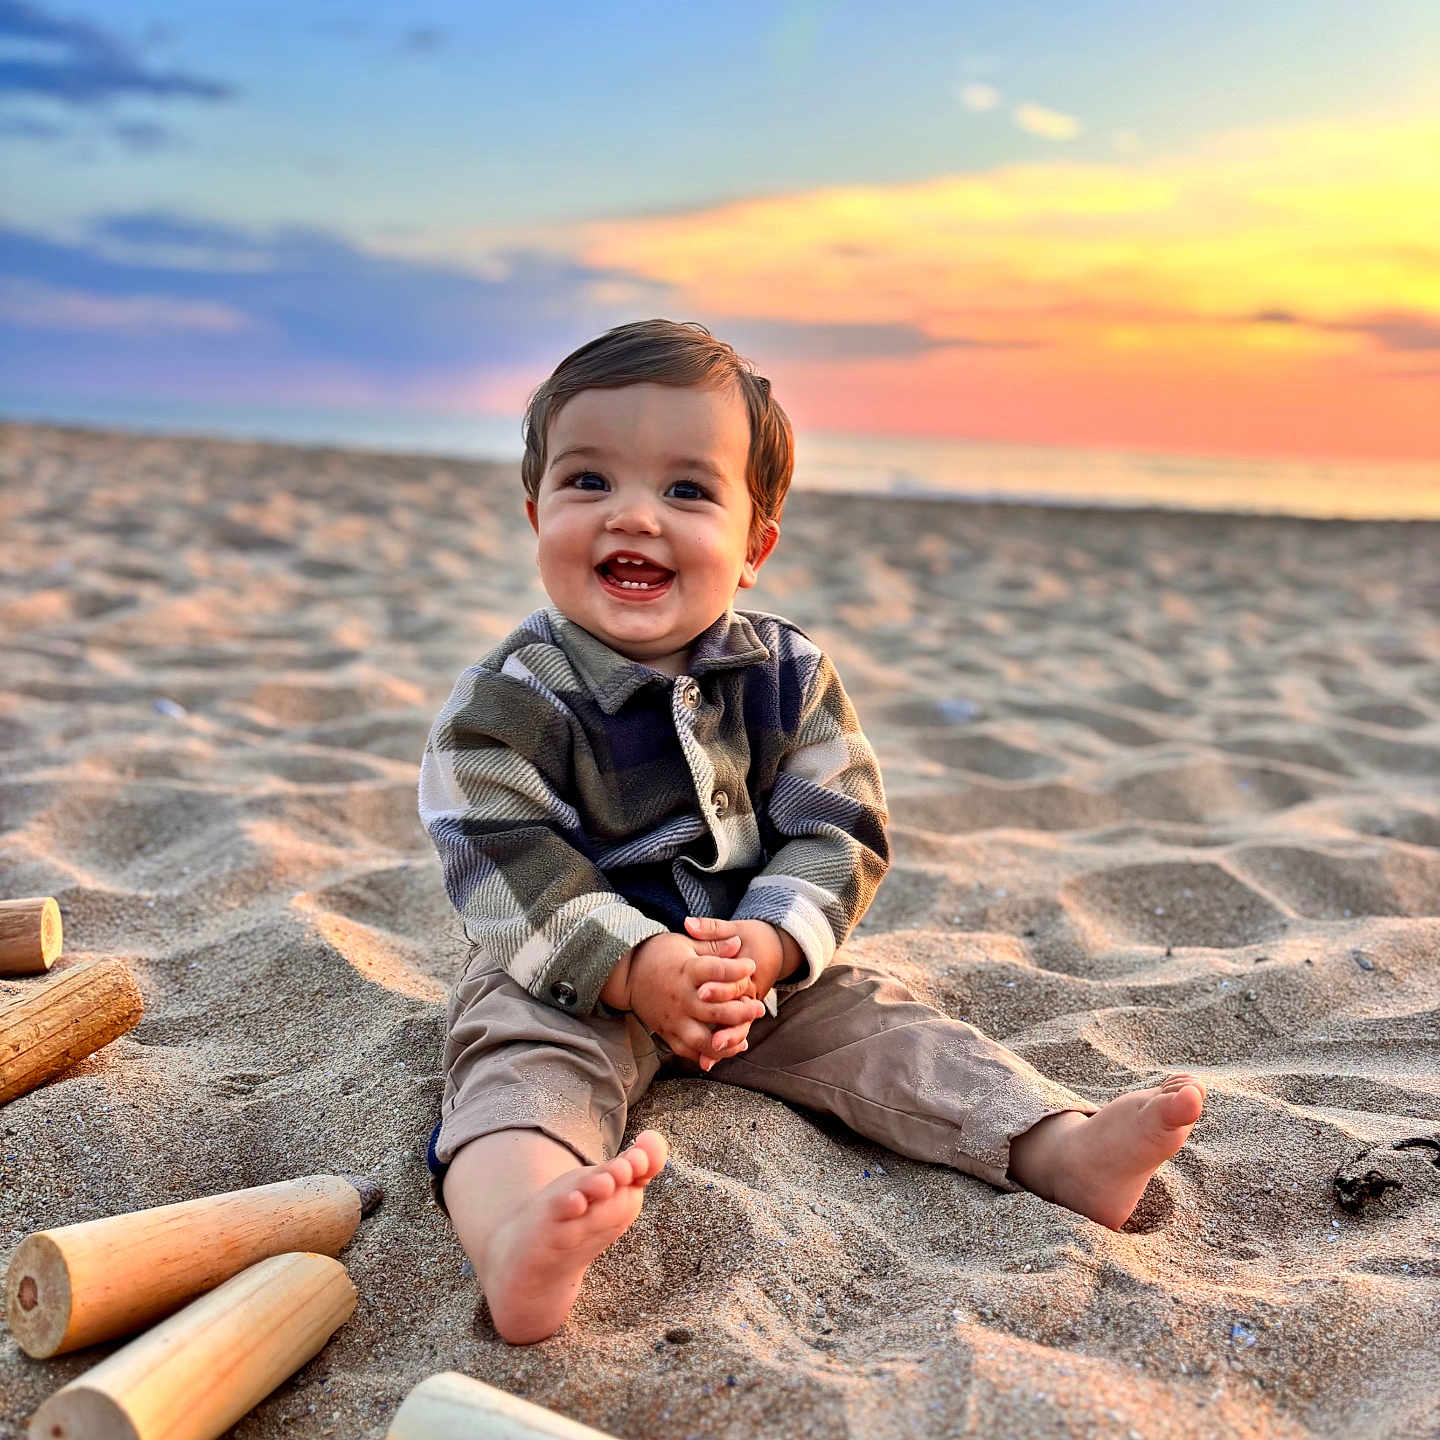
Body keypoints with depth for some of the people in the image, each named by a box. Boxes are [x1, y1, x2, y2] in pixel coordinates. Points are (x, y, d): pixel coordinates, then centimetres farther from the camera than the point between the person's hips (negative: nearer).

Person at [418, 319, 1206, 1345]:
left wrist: (768, 943, -22)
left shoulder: (790, 675, -3)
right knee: (525, 1055, -31)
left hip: (761, 963, 4)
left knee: (878, 1023, -11)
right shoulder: (508, 701, -13)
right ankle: (522, 1236, -59)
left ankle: (1064, 1148, -19)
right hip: (572, 976, -4)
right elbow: (514, 874, -17)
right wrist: (637, 968, -30)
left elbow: (838, 832, -4)